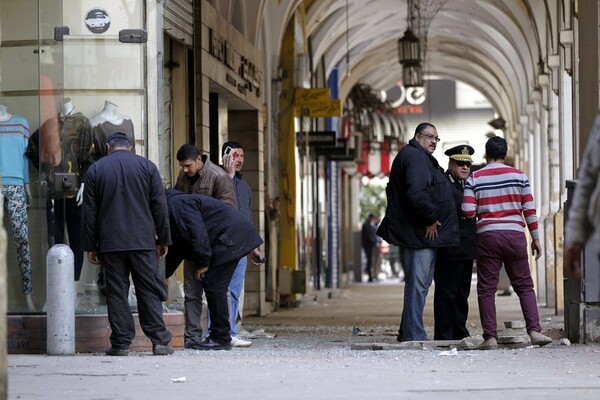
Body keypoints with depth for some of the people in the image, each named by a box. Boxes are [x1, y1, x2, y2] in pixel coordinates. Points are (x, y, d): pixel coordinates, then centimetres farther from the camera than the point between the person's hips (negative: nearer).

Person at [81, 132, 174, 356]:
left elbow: (89, 212, 5)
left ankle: (121, 343, 0)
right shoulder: (147, 166, 6)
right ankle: (160, 341, -4)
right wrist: (163, 239, 9)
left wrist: (90, 246, 9)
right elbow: (159, 206, 4)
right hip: (142, 242, 0)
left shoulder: (95, 170, 6)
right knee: (149, 290, 2)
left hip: (110, 243, 0)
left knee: (116, 292, 3)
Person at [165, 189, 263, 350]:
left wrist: (203, 263, -14)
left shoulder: (177, 204, -13)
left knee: (214, 286, -9)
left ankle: (221, 339, -6)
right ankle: (219, 336, 11)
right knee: (214, 287, 9)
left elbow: (198, 234, -22)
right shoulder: (176, 204, 20)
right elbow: (177, 246, 25)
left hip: (230, 234, -10)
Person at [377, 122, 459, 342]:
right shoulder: (415, 157, -13)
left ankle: (408, 333, 20)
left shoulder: (420, 158, 22)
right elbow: (416, 193, -26)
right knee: (418, 284, -10)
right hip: (420, 233, -11)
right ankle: (413, 335, -9)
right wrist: (430, 219, -17)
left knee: (420, 283, 15)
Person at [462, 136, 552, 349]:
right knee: (524, 286, 7)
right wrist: (536, 238, 9)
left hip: (487, 236, -1)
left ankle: (490, 337, -1)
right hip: (514, 235, 1)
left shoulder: (474, 178, 2)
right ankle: (534, 331, -3)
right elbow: (529, 210, 3)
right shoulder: (519, 176, 5)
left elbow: (468, 212, -5)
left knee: (486, 289, 3)